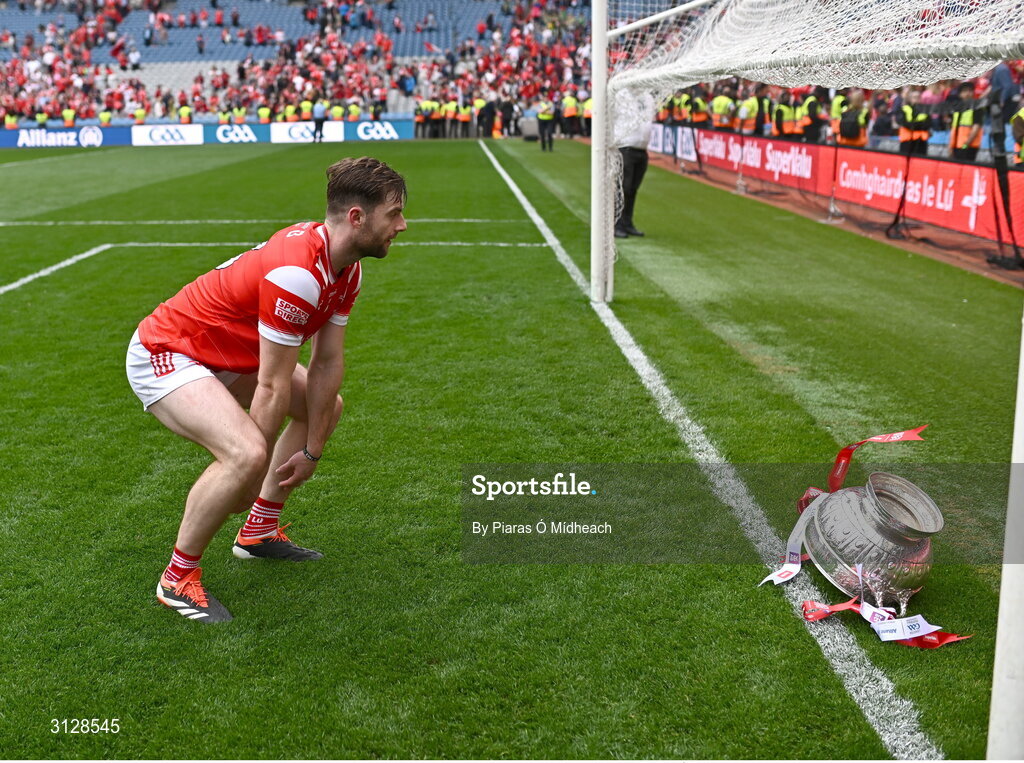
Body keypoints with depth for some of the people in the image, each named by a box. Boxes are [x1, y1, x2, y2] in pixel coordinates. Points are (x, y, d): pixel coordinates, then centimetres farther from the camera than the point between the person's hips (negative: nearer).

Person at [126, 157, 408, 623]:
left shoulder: (347, 269, -5)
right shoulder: (296, 272, -35)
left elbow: (327, 364, -1)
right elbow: (273, 389, -29)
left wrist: (311, 451, 1)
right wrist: (259, 474, -20)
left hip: (230, 354, 10)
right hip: (163, 355, -10)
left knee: (327, 406, 16)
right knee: (245, 454, -32)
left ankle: (258, 531, 27)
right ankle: (178, 579, -7)